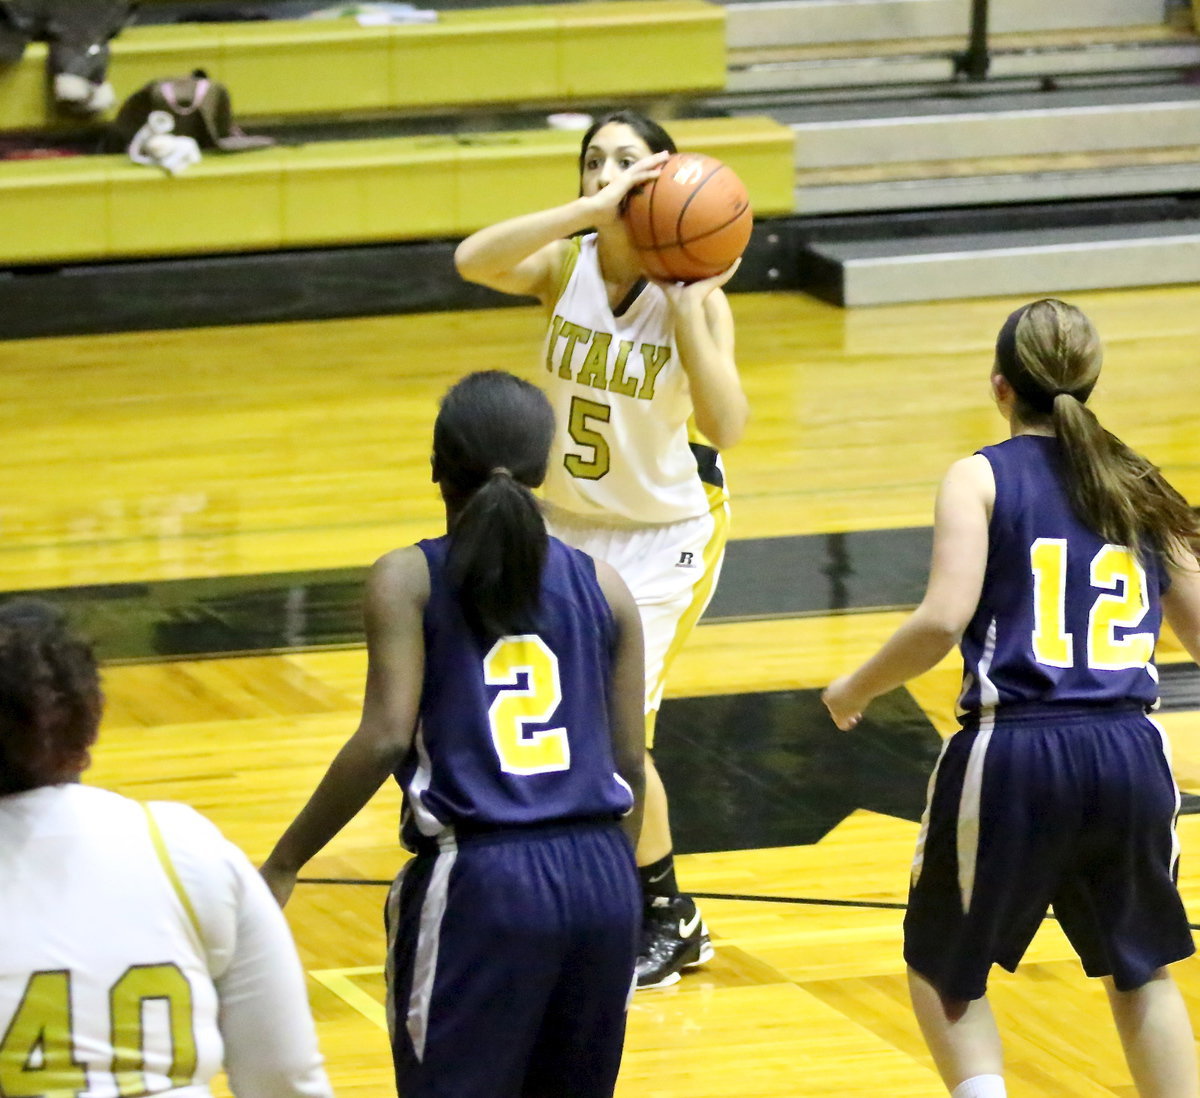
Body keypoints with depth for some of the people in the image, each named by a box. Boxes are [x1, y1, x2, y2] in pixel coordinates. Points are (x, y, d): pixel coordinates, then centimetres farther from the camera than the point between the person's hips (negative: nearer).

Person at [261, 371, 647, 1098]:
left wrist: (284, 866, -6)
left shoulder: (410, 581, -1)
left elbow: (386, 739, -12)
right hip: (598, 879, 4)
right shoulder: (603, 588, 10)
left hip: (479, 882, -4)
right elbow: (629, 766, 10)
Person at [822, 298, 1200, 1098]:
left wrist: (856, 689, 3)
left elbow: (944, 620, -14)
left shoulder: (982, 478, 0)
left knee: (945, 974, 17)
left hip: (1015, 757, -3)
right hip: (1130, 754, 3)